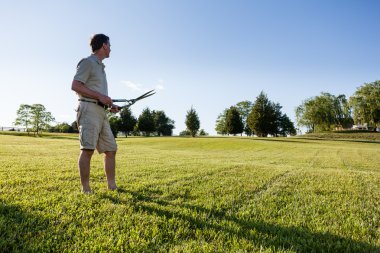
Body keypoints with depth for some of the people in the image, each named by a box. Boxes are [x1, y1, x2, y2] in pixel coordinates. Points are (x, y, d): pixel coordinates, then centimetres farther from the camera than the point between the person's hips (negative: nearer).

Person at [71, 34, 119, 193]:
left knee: (111, 149, 6)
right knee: (88, 149, -13)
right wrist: (100, 96, -14)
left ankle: (112, 186, 12)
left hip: (101, 112, 9)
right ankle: (85, 189, -8)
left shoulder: (100, 66, 26)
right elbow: (75, 86, -10)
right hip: (89, 109, -9)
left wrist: (110, 105, 13)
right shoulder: (88, 62, 0)